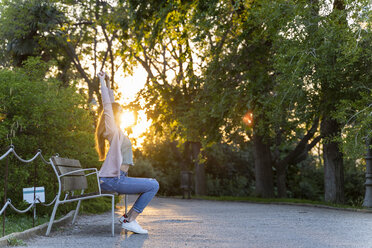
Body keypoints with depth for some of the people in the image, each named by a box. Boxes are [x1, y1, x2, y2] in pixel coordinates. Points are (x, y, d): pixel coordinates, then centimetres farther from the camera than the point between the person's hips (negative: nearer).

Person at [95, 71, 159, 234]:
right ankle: (130, 221, -11)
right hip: (112, 179, -10)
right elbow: (107, 104, -11)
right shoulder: (111, 128, -6)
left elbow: (111, 103, 26)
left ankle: (128, 217, 11)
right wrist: (102, 81, -6)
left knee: (151, 185, 16)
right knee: (153, 185, -12)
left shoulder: (116, 129, 18)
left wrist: (108, 84, 27)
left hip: (118, 177, 10)